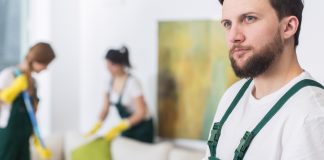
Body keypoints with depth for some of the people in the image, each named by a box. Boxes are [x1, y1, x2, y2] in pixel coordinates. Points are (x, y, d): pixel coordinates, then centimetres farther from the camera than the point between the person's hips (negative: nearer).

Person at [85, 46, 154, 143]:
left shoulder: (132, 82, -21)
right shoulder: (112, 82, -2)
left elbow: (141, 113, -25)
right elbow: (105, 109, 3)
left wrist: (118, 128, -31)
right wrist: (96, 128, -12)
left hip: (142, 127, -6)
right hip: (127, 127, 6)